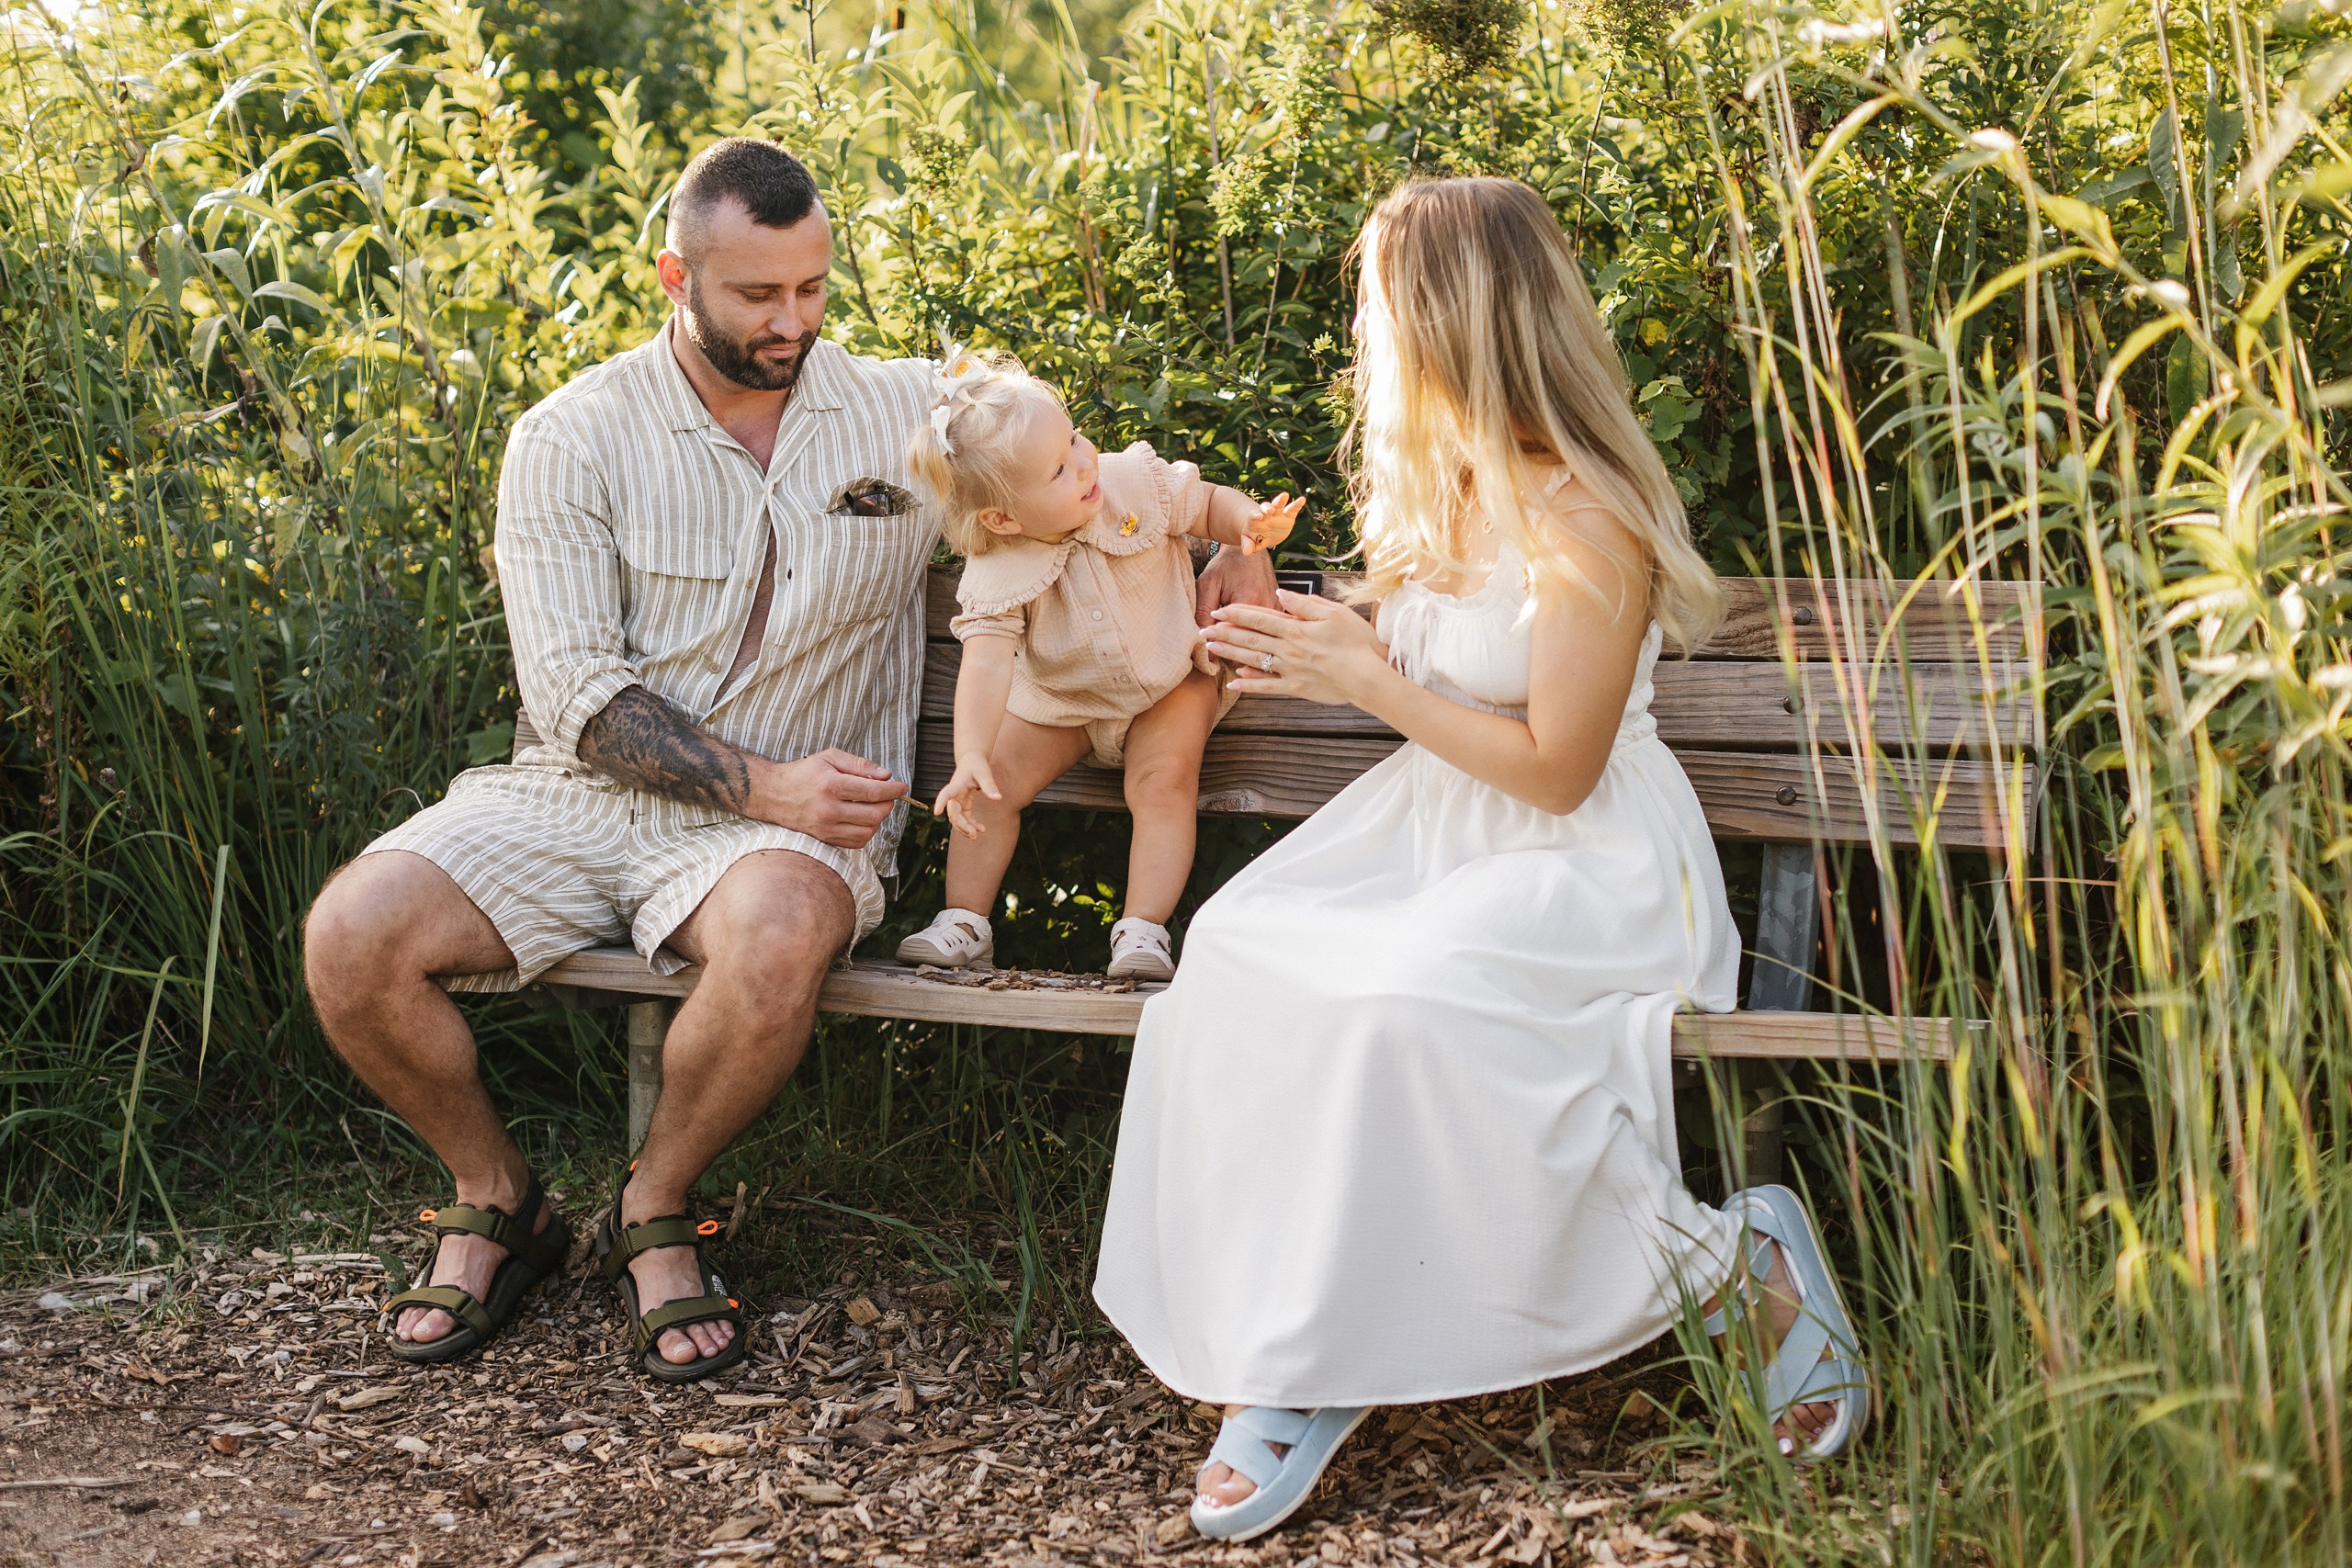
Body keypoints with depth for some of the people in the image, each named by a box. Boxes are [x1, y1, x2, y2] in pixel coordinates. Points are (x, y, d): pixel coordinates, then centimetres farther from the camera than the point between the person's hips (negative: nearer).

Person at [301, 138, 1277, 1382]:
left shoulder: (913, 415, 5)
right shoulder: (569, 440, 0)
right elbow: (576, 693, -7)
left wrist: (1221, 555, -7)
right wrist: (759, 785, -19)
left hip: (785, 817, -1)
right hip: (577, 794, 1)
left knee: (774, 939, -37)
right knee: (352, 939, -22)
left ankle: (655, 1211, -7)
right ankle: (496, 1201, 6)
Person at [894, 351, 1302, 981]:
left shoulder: (1136, 483, -22)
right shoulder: (997, 574, -27)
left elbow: (1209, 504, -6)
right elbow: (986, 664, -37)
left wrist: (1252, 522, -30)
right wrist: (970, 756, -52)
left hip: (1167, 685, 0)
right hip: (1058, 703, 1)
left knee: (1165, 781, -22)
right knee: (994, 783, -9)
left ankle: (1143, 932, -17)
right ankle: (965, 923, 5)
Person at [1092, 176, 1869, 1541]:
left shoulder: (1585, 521, -17)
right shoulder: (1437, 482, 10)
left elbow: (1553, 767, -18)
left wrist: (1370, 680, -13)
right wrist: (1311, 644, 8)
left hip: (1589, 858, -7)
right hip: (1436, 821, 8)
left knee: (1406, 996, -36)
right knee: (1235, 951, -21)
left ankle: (1725, 1266, -17)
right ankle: (1299, 1358, -18)